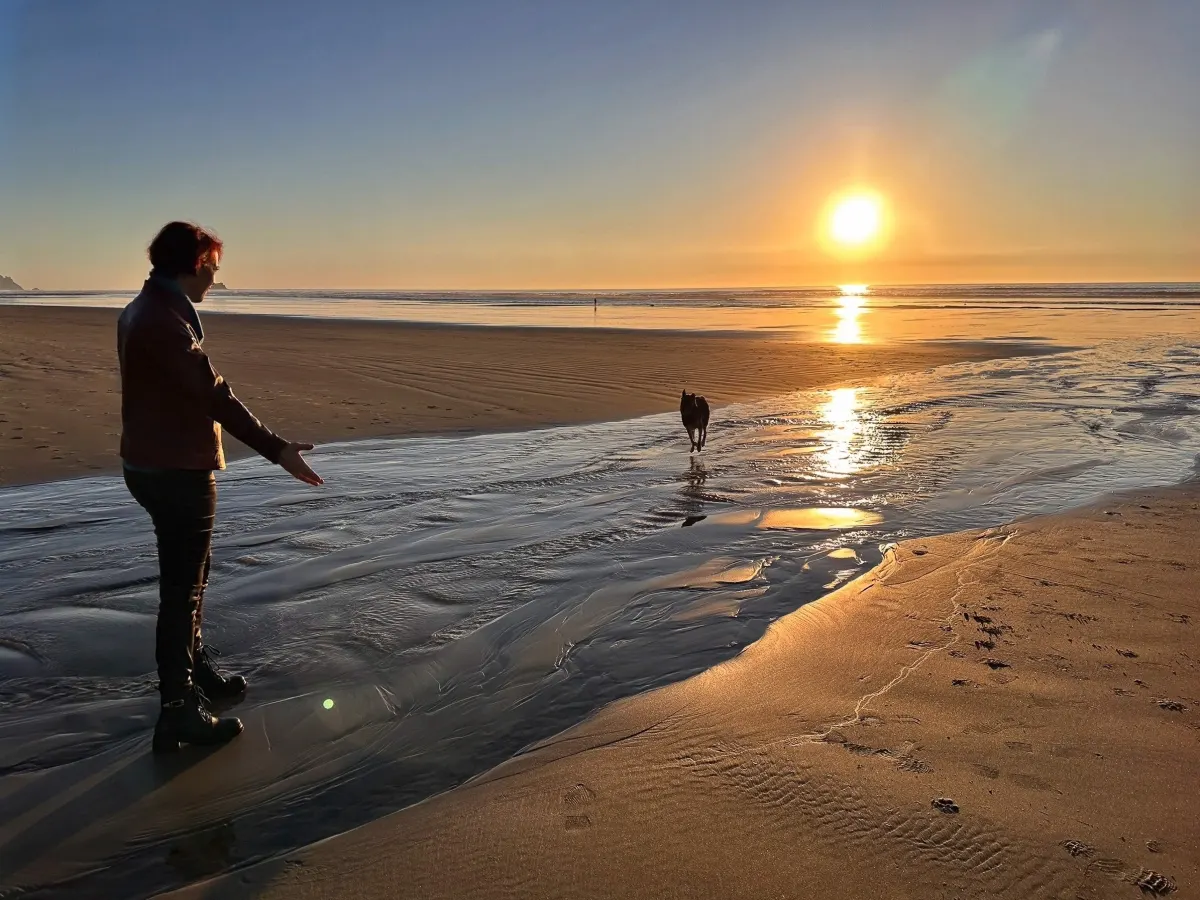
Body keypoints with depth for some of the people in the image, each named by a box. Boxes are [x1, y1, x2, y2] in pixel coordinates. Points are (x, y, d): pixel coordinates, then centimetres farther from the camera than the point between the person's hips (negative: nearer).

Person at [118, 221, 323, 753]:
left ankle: (195, 670, 38)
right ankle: (178, 711, 9)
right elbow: (214, 395, -25)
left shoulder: (141, 311, 11)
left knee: (190, 573, 22)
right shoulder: (166, 320, -22)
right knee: (182, 588, -2)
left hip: (153, 465, 10)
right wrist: (277, 450, -22)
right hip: (177, 472, -10)